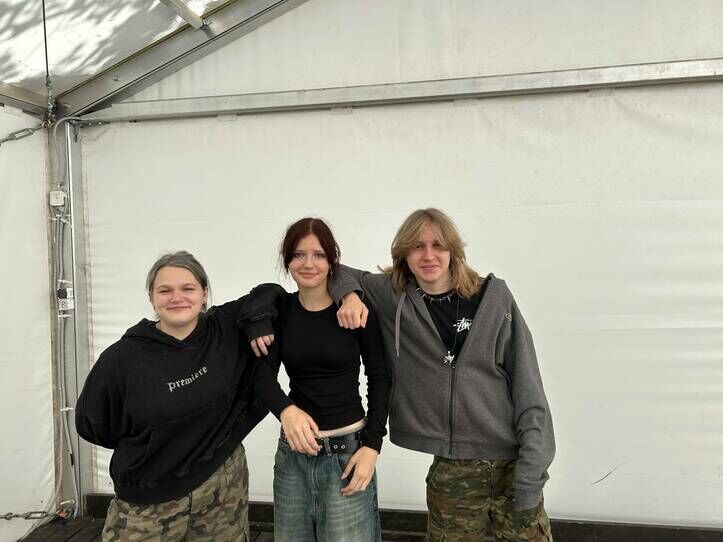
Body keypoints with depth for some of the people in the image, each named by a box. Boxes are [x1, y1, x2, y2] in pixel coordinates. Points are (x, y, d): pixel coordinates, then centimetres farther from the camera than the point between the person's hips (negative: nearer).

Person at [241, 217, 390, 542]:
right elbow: (263, 373, -8)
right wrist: (286, 410, -29)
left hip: (348, 448, -3)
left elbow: (379, 377, -3)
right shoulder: (279, 308, 2)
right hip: (293, 450, 3)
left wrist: (372, 444, -10)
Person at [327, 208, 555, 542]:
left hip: (512, 462, 0)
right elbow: (338, 271, 11)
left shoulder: (494, 296, -2)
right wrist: (349, 294, -12)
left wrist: (532, 468, -7)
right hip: (450, 470, 0)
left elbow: (526, 383, -2)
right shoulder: (391, 297, -1)